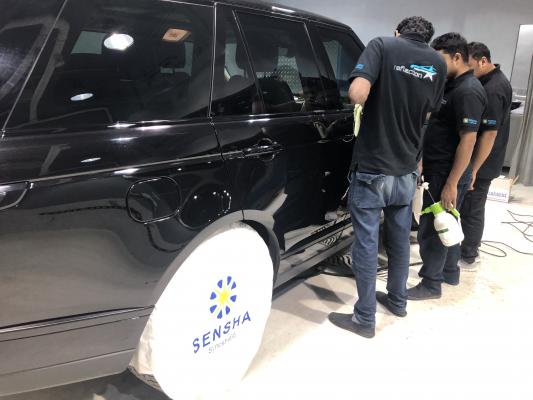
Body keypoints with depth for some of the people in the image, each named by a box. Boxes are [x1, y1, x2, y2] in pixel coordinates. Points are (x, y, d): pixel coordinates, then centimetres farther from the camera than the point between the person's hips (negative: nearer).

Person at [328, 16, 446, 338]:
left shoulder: (382, 45, -7)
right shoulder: (438, 62, 7)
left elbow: (357, 94, -23)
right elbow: (427, 114, 16)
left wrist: (372, 100, -1)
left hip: (372, 170, -5)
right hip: (407, 170, 5)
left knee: (366, 244, 3)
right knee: (400, 239, 20)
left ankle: (365, 319, 14)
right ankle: (397, 300, 36)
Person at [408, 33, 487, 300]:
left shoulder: (468, 91, -19)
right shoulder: (453, 85, 11)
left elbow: (468, 140, -22)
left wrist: (451, 184, -23)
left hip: (447, 174, -10)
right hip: (439, 169, 10)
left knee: (432, 229, -1)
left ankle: (431, 284, 13)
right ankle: (450, 272, 35)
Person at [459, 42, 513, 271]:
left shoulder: (492, 90, -24)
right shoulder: (495, 79, 8)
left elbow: (489, 134, -25)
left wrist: (473, 170, -22)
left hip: (482, 163, -10)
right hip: (485, 160, 10)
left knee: (470, 210, 1)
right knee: (473, 208, 18)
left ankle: (468, 259, 14)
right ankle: (471, 250, 31)